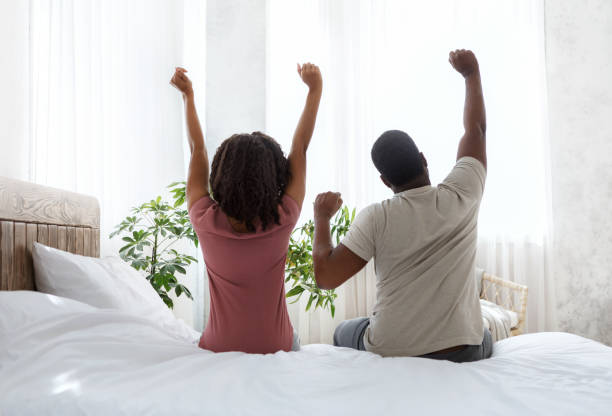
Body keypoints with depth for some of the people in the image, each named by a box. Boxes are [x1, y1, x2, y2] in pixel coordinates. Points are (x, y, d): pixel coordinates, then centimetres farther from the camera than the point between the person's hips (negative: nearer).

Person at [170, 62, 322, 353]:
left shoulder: (206, 222, -18)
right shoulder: (282, 222, -20)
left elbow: (197, 149, -3)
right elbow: (300, 146, -9)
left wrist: (188, 95, 10)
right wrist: (315, 89, 2)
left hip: (217, 350, 1)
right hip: (276, 350, -1)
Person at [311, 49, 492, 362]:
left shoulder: (375, 218, -17)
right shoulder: (460, 197, -11)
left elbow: (326, 276, -15)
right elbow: (476, 129, 6)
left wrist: (321, 218, -1)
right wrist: (471, 74, 19)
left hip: (389, 353, -1)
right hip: (462, 354, 2)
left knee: (343, 333, 33)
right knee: (485, 339, 39)